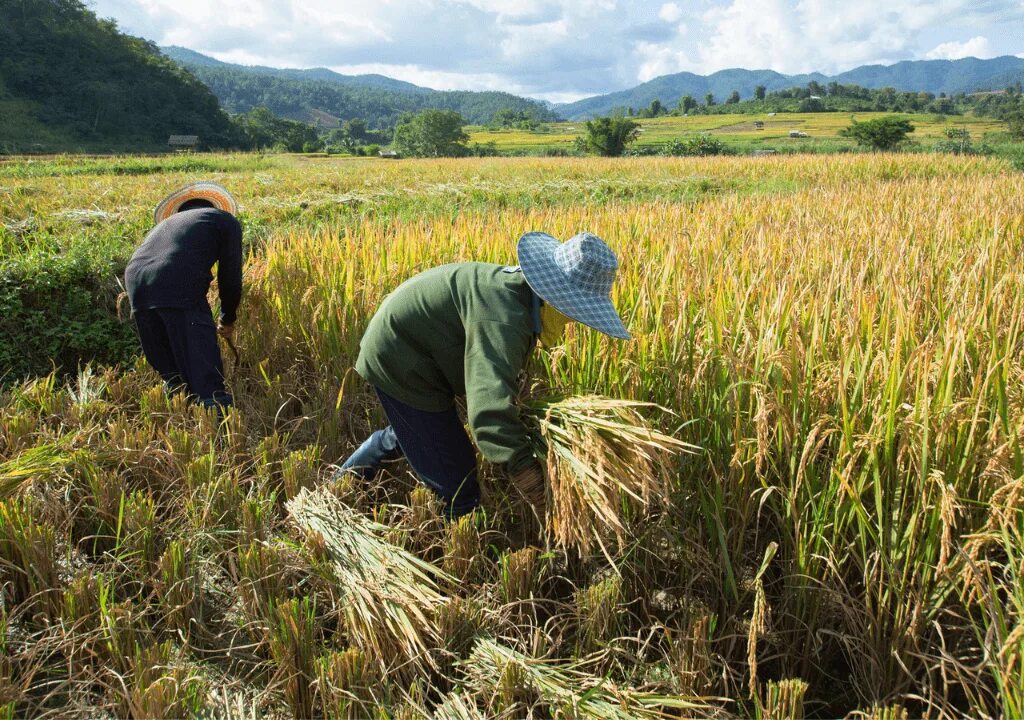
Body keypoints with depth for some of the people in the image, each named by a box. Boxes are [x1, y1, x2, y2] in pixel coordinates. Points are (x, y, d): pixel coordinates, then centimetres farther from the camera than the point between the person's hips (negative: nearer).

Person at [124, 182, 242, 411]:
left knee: (170, 373, 20)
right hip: (179, 289, -6)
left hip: (135, 280, 6)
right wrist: (228, 319, 30)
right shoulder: (225, 220, 23)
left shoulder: (165, 223, 39)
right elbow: (230, 275, 14)